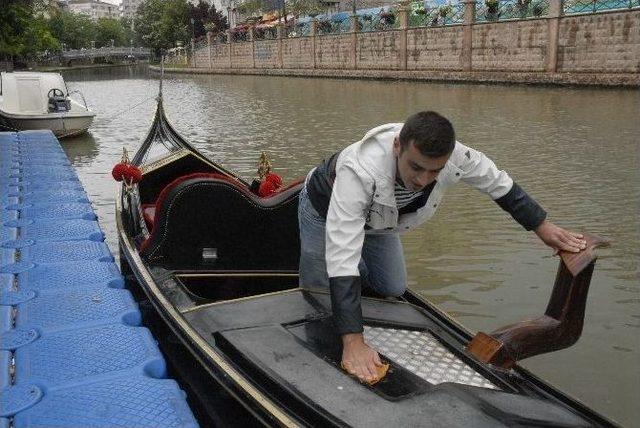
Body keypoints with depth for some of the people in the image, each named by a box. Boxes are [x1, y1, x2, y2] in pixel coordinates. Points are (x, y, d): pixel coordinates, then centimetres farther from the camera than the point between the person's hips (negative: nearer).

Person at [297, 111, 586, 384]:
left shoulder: (454, 156, -35)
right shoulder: (359, 170, -50)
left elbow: (499, 183, -12)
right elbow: (342, 253, -52)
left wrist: (543, 227, -5)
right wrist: (353, 343, -57)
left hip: (377, 221, 4)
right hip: (325, 211, -4)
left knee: (393, 290, 7)